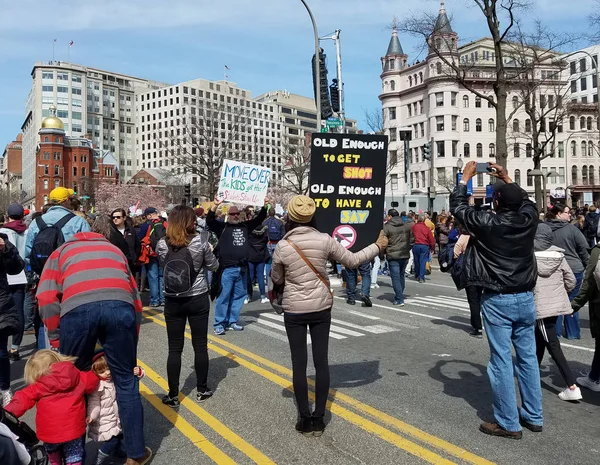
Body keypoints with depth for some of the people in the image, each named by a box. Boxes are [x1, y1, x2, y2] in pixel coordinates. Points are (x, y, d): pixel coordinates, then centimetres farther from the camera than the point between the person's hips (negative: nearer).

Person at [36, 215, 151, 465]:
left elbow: (46, 298, 15)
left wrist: (56, 342, 21)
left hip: (77, 309, -1)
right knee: (126, 382, 15)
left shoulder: (61, 252, 34)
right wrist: (130, 340, 37)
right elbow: (135, 298, 31)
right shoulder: (115, 251, 39)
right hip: (120, 307, 1)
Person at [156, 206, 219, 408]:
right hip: (198, 299, -1)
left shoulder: (162, 244, -7)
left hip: (173, 301, 1)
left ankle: (173, 395, 14)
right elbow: (213, 266, 0)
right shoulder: (199, 241, -12)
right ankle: (202, 390, 22)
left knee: (175, 349, 8)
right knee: (200, 345, 11)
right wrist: (208, 251, 17)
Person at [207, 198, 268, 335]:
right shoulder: (222, 227, 1)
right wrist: (215, 205, -25)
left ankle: (233, 321, 23)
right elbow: (209, 221, -13)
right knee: (224, 296, -3)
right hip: (227, 269, -5)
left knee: (239, 296, 11)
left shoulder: (245, 226, 14)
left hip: (242, 268, 5)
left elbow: (259, 219, 18)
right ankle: (219, 324, 5)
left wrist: (264, 207, 6)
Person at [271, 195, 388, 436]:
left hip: (294, 311, -1)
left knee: (299, 364, 7)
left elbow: (277, 279, 4)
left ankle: (305, 420, 15)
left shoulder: (282, 246, -10)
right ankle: (318, 418, 16)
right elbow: (352, 261, 0)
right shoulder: (325, 240, -9)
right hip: (321, 309, 2)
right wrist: (377, 246, 13)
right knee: (321, 362, 9)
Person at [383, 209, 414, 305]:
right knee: (401, 276, 17)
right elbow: (412, 240, 14)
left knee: (395, 277, -1)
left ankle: (400, 300, -5)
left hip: (393, 256, -5)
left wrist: (383, 252, 8)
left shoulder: (386, 227, -8)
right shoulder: (407, 226, 9)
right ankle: (399, 296, 24)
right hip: (405, 255, 5)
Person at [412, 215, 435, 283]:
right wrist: (432, 248, 11)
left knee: (416, 261, 14)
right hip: (425, 246, -1)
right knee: (423, 261, 0)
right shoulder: (427, 228, 0)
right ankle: (421, 277, -7)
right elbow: (431, 239, 1)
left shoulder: (414, 226, 0)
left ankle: (417, 276, 26)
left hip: (416, 245, 1)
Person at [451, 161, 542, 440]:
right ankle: (533, 417, 26)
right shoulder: (529, 219, -1)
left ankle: (508, 423, 9)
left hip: (498, 301, -6)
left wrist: (465, 177, 11)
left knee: (501, 361, 1)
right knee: (528, 358, 14)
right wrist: (507, 180, 28)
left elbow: (457, 206, 0)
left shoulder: (487, 224, -14)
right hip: (526, 298, 6)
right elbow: (526, 201, 23)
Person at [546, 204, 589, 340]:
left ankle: (555, 332, 15)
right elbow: (584, 249, -4)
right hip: (574, 269, -2)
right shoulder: (572, 229, -10)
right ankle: (573, 332, 17)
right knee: (572, 301, 9)